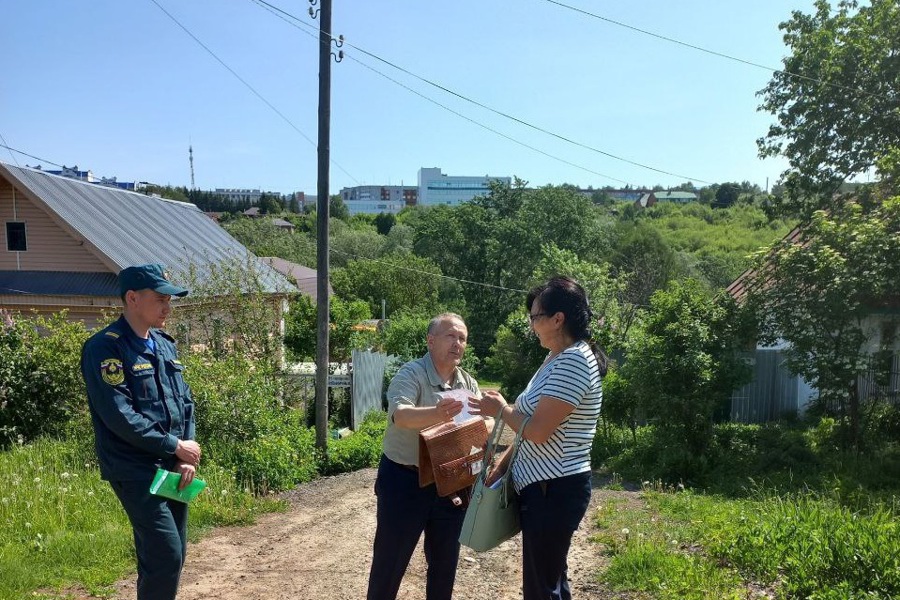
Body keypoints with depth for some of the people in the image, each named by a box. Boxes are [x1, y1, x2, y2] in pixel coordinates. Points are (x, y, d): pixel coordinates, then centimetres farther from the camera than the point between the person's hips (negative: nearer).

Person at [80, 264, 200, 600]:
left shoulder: (165, 345, 11)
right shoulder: (105, 348, -13)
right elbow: (119, 416, -21)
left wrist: (186, 457, -1)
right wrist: (175, 446, -14)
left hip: (171, 468, 8)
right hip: (136, 472, -8)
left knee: (173, 555, 14)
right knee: (165, 557, -10)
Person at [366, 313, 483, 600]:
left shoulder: (469, 384, 4)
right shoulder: (411, 374, -16)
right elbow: (400, 415, -34)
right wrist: (436, 414, -54)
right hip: (404, 481, -5)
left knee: (445, 561, 18)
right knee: (390, 560, 8)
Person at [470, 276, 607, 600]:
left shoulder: (574, 361, -21)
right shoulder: (557, 358, 11)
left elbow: (538, 431, -23)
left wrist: (501, 409, -6)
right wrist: (502, 466, 10)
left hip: (555, 490, -10)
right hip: (543, 486, 10)